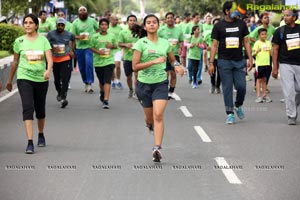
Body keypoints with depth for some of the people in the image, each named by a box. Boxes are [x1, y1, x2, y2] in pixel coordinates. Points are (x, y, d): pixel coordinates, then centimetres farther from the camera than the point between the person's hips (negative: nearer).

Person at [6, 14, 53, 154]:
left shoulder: (43, 40, 1)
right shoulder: (19, 41, 2)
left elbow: (49, 59, -10)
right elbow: (15, 62, 12)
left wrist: (49, 70, -31)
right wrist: (9, 80, 17)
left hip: (41, 79, 1)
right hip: (24, 78, -1)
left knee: (40, 109, 14)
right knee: (28, 108, -15)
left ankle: (41, 135, 39)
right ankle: (30, 143, -19)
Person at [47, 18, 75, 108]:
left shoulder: (69, 35, 0)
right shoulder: (51, 34, -4)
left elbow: (73, 40, 21)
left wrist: (72, 50, 12)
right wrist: (53, 48, -22)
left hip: (66, 59, -1)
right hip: (55, 59, 1)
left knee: (65, 79, -14)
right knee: (57, 79, 13)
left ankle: (63, 98, -18)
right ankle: (59, 93, 40)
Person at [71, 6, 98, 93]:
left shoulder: (92, 21, 4)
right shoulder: (75, 22, 2)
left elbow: (98, 30, 17)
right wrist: (79, 37, -18)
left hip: (89, 46, -2)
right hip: (79, 47, 2)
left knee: (89, 63, -20)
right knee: (81, 67, 7)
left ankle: (89, 83, -17)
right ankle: (86, 83, 23)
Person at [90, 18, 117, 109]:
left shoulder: (112, 36, 4)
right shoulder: (95, 36, 1)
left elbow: (116, 45, 16)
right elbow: (91, 47, 4)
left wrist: (112, 46, -7)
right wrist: (98, 51, -14)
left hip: (109, 61, -1)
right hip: (98, 61, 1)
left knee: (107, 81, -12)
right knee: (101, 81, 15)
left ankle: (106, 100, -15)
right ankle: (102, 92, 47)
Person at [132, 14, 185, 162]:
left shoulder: (165, 43, 5)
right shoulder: (141, 43, -5)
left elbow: (172, 59, 22)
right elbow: (135, 66, -11)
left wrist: (177, 65, -1)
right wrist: (154, 61, -19)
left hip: (161, 83, 1)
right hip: (144, 83, -1)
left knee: (158, 115, -17)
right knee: (150, 118, 11)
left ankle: (157, 148, -17)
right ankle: (150, 123, 50)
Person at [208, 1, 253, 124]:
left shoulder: (241, 24, 7)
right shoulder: (219, 26, 1)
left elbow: (246, 42, 11)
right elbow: (214, 45, 1)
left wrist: (250, 58, 3)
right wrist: (211, 63, -4)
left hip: (239, 61, 2)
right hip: (224, 61, -2)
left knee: (241, 86, -4)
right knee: (227, 88, 0)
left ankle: (238, 106, 24)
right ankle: (230, 114, 7)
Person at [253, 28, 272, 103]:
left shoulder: (268, 42, 10)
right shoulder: (257, 43, -6)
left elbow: (271, 53, 18)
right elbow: (254, 54, -13)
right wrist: (257, 52, -33)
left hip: (267, 63, 5)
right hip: (259, 64, -5)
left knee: (264, 79, 12)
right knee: (259, 79, -1)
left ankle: (264, 95, 17)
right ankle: (258, 96, -1)